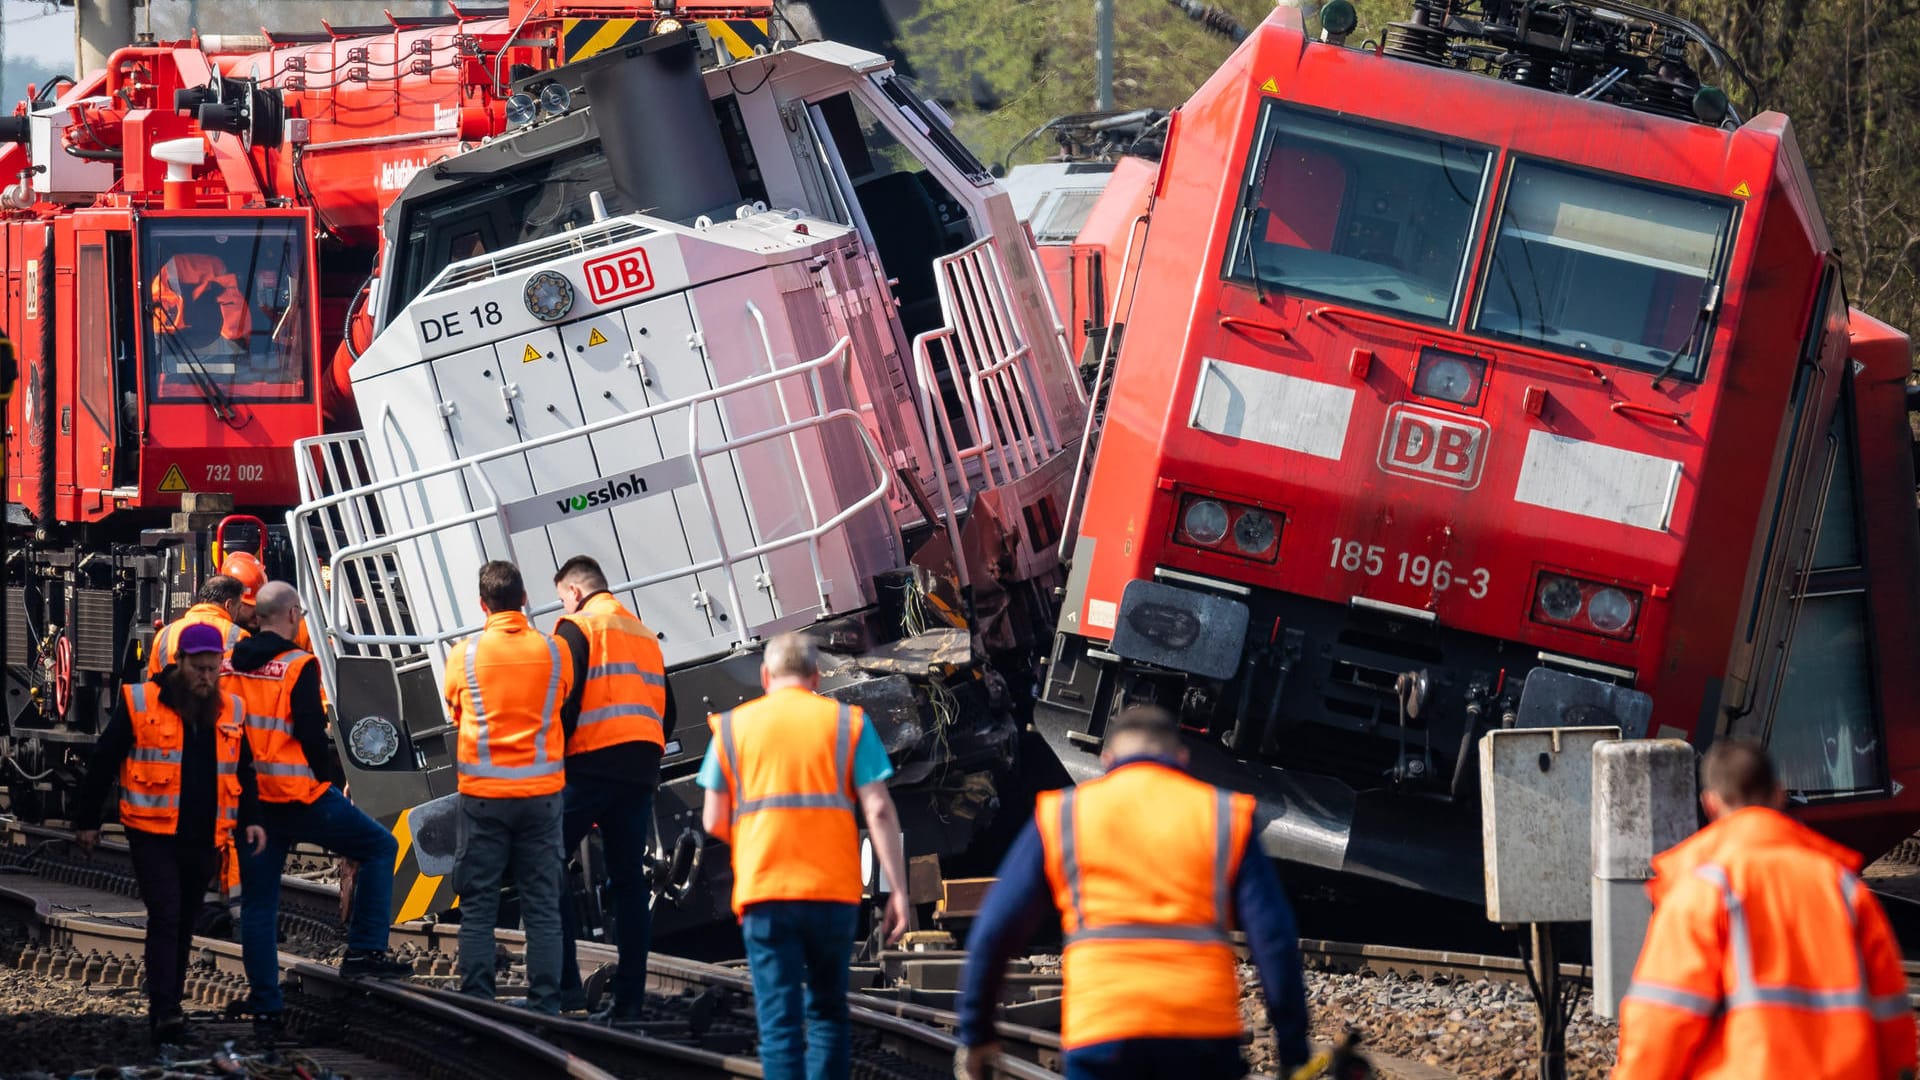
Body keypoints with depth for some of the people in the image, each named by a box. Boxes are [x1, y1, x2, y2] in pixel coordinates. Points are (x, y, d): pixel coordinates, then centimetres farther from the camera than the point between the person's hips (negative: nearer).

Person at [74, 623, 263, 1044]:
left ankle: (167, 1009, 21)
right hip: (153, 835, -5)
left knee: (183, 925, 12)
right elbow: (103, 764, 0)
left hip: (203, 839, 5)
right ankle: (164, 1012, -18)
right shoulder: (139, 704, -6)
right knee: (165, 917, -14)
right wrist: (88, 821, 3)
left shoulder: (230, 711, 8)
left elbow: (242, 771, 19)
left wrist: (250, 819, 5)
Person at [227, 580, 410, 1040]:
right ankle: (364, 949, 6)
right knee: (379, 846, 14)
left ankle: (264, 1010, 9)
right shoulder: (298, 667, -11)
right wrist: (327, 777, -1)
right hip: (300, 796, -5)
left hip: (248, 800, 5)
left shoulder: (229, 666, 6)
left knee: (258, 904, 10)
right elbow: (310, 731, -16)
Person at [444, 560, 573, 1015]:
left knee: (478, 907, 4)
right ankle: (545, 1005, 2)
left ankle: (475, 1006, 1)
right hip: (541, 791, 1)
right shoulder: (555, 652, -2)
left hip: (483, 793, -1)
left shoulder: (464, 655, -4)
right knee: (542, 905, 5)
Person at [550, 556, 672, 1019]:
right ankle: (630, 995, 4)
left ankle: (564, 984, -13)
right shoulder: (644, 635, 22)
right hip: (640, 771, 7)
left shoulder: (578, 628, -1)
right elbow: (666, 707, 22)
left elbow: (565, 699, -12)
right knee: (629, 879, 7)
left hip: (591, 766, -7)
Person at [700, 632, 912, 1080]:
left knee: (779, 1022, -1)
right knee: (828, 1013, 15)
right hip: (834, 892, 0)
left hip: (763, 892, 0)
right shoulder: (848, 723, 5)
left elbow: (714, 821, 6)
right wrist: (898, 891, -2)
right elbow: (879, 811, -3)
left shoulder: (732, 727, 8)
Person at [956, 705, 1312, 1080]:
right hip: (1203, 1030, 1)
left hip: (1100, 1031, 0)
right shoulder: (1226, 817, 10)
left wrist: (975, 1033, 19)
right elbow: (1274, 937, 2)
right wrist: (1293, 1050, 5)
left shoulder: (1061, 816, 12)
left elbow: (995, 932, 9)